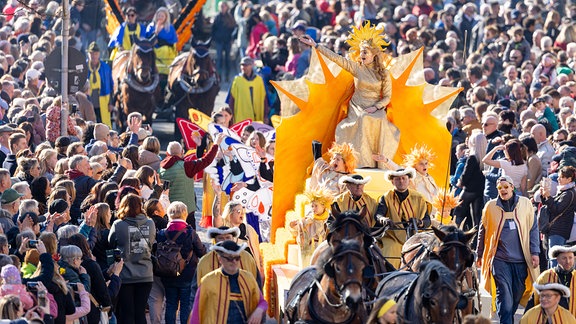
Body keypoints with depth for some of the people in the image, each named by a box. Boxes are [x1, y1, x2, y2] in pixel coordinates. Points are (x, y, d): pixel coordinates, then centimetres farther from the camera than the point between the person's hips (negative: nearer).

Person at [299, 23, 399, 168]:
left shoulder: (384, 74, 4)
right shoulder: (357, 68, 5)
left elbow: (387, 97, 5)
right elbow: (336, 58, 0)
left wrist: (376, 107, -13)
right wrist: (315, 45, -5)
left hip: (376, 108, 0)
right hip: (357, 107, 0)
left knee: (380, 123, -31)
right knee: (364, 121, -32)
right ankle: (363, 163, -31)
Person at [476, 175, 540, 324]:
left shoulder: (525, 204, 6)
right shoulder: (491, 206, 4)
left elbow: (533, 229, 9)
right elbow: (483, 232, 13)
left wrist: (535, 253, 2)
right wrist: (479, 255, 14)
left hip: (521, 260, 2)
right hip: (500, 260, -2)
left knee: (516, 296, 8)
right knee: (505, 297, -11)